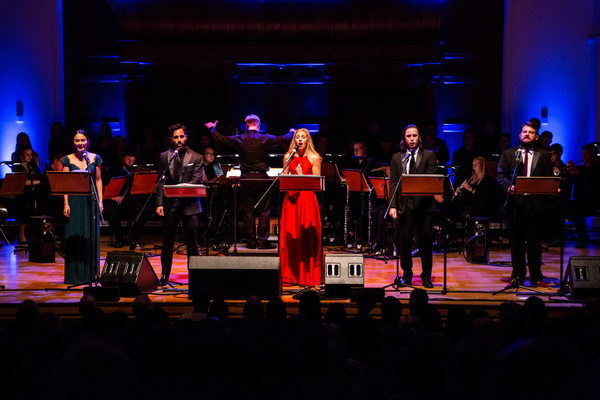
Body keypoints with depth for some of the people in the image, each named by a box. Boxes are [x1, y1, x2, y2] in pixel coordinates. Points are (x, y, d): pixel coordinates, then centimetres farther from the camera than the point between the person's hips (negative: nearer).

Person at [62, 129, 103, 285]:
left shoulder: (95, 158, 6)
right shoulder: (68, 159, 2)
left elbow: (98, 180, 8)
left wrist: (100, 201, 0)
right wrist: (66, 203, -8)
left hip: (91, 201, 1)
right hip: (74, 201, -1)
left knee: (91, 236, 4)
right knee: (74, 236, -1)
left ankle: (91, 273, 12)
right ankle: (75, 274, 5)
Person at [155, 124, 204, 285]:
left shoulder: (196, 158, 3)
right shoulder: (165, 157, 9)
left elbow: (197, 181, -5)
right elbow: (161, 182, 7)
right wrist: (159, 203, -3)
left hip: (189, 204, -2)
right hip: (170, 204, 2)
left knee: (192, 241, 1)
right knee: (167, 241, 6)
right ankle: (165, 275, 15)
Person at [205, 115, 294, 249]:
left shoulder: (239, 139, -2)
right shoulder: (265, 139, -6)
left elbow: (219, 139, 8)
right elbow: (284, 139, 4)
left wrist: (212, 128, 28)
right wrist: (292, 132, 26)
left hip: (246, 178, 2)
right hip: (261, 177, -2)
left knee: (248, 211, 7)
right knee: (264, 210, 4)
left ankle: (251, 241, 8)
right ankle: (262, 241, 0)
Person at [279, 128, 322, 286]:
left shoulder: (314, 158, 2)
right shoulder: (288, 157, 11)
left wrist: (302, 176, -14)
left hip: (307, 199, -3)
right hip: (291, 199, 3)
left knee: (307, 236, -4)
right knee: (290, 236, 0)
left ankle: (308, 275, 3)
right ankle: (291, 274, 8)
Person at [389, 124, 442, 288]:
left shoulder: (429, 156, 6)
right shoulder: (397, 158, 11)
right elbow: (393, 183, 8)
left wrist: (435, 193, -25)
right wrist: (393, 205, -1)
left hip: (424, 203, -1)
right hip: (405, 204, 1)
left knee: (425, 240, 1)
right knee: (405, 240, 3)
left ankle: (426, 276, 11)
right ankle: (407, 275, 17)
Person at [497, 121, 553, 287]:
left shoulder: (544, 156, 13)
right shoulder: (508, 154, 11)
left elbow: (549, 178, 8)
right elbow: (501, 175, 3)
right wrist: (508, 187, -15)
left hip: (535, 203, 0)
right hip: (515, 202, 0)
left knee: (535, 240, 3)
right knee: (516, 240, 3)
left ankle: (536, 277, 9)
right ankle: (518, 276, 11)